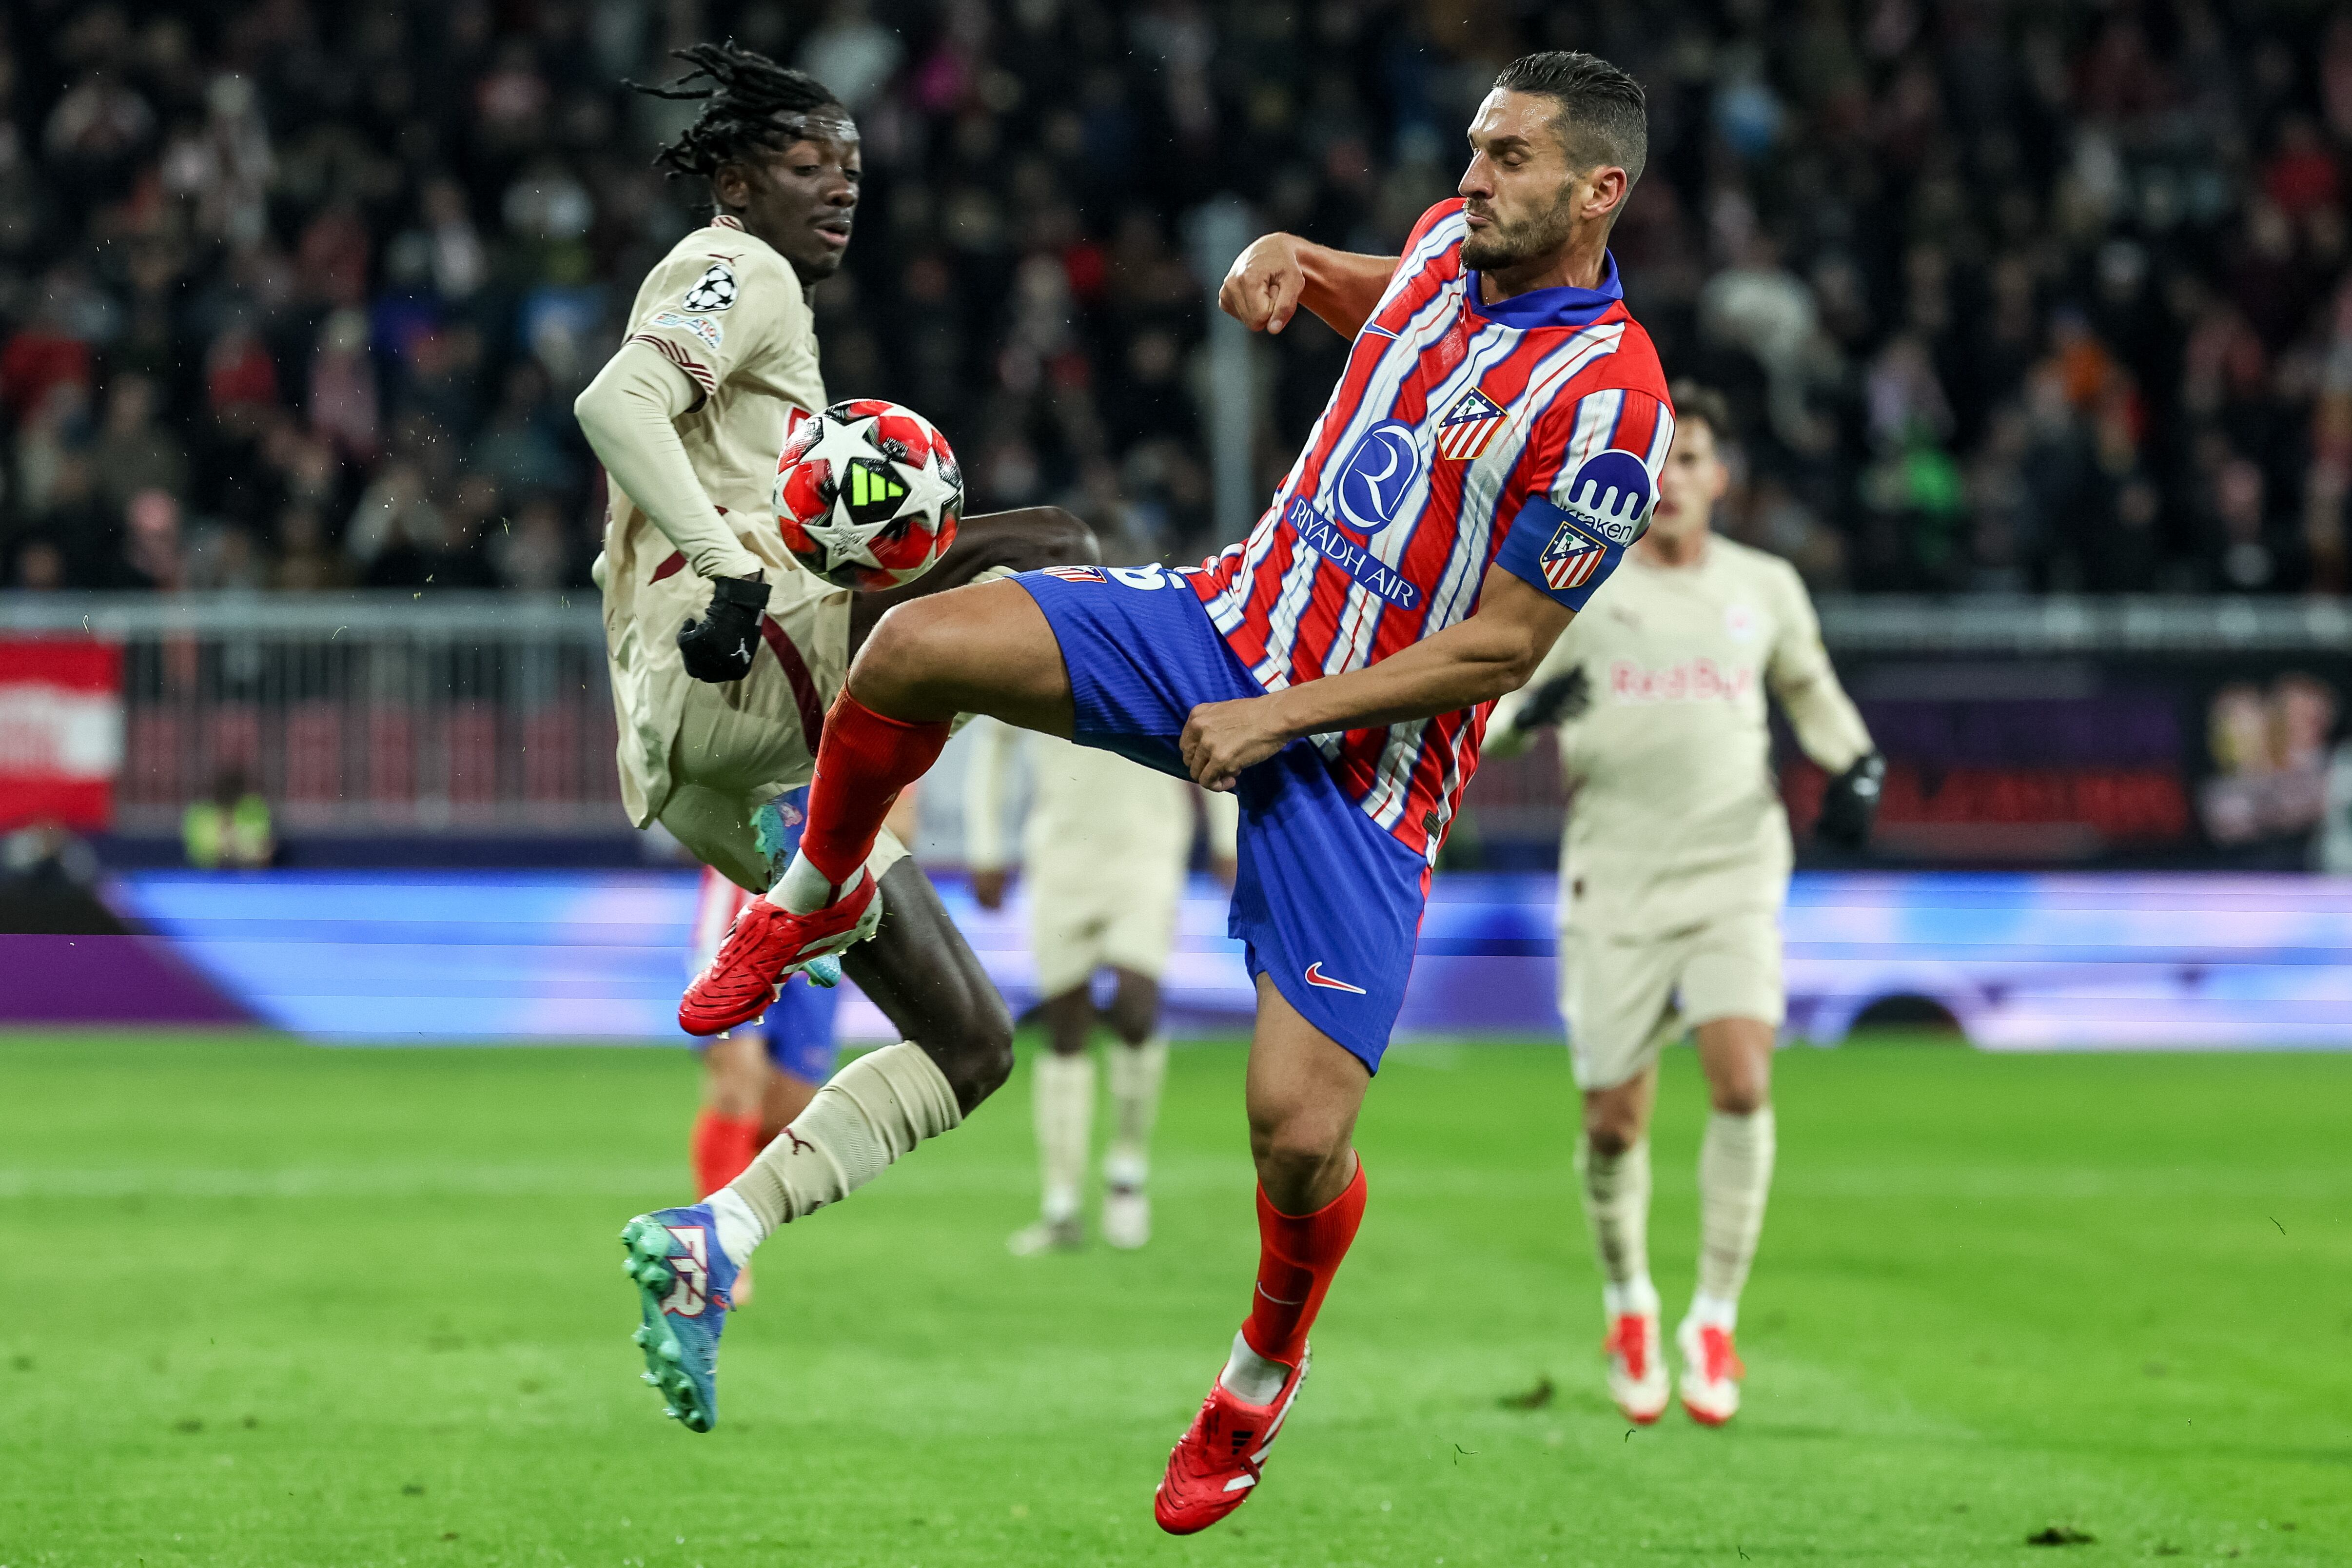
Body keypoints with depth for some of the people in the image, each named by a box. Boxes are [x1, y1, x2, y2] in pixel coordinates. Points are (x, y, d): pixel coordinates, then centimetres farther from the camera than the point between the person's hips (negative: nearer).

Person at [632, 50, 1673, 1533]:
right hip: (1231, 617, 6)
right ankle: (816, 902, 13)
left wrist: (1279, 716, -16)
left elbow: (1501, 647, -16)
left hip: (1367, 760, -6)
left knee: (1301, 1129, -13)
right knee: (918, 645, -16)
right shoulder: (1451, 243, 2)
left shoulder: (1606, 405, -20)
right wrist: (1298, 262, 5)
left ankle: (1265, 1380, 19)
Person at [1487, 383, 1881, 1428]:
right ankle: (1629, 1307, 29)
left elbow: (1811, 692, 24)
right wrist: (1527, 712, -20)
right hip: (1615, 880, 0)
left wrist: (1855, 769, 5)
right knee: (1614, 1119, 1)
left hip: (1736, 873, 0)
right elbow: (1487, 706, 3)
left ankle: (1715, 1321, -9)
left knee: (1743, 1080, -20)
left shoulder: (1765, 588, 7)